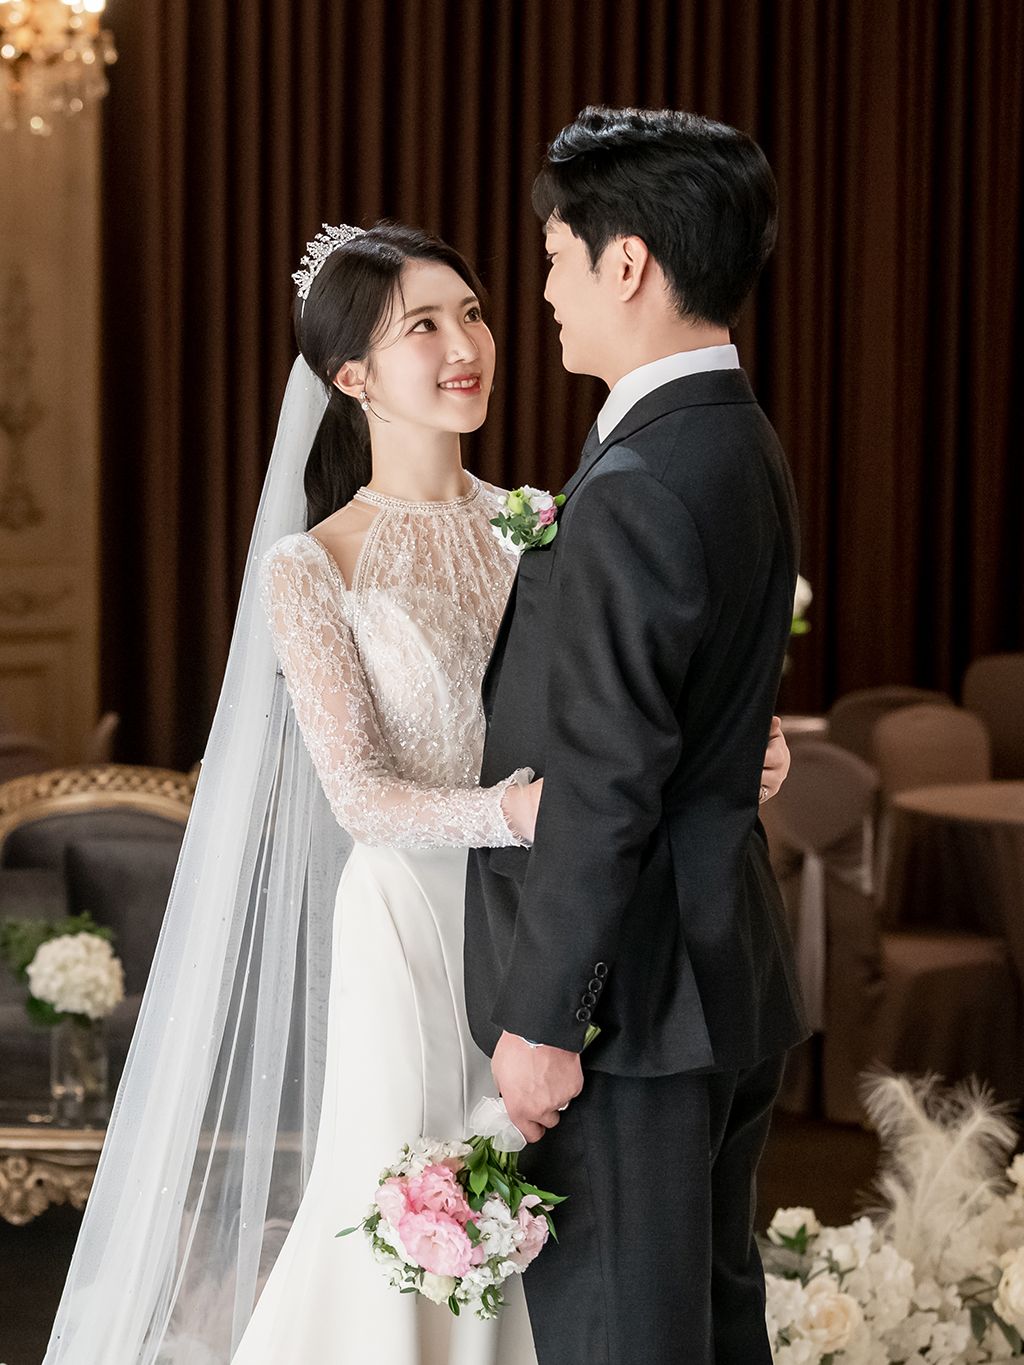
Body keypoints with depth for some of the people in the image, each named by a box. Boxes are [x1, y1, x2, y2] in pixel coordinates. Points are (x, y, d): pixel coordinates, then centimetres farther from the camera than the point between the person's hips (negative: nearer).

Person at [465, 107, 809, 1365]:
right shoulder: (741, 446, 10)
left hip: (629, 994, -10)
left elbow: (602, 787, -23)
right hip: (729, 978, 10)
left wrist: (543, 1019, -18)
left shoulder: (638, 488, -22)